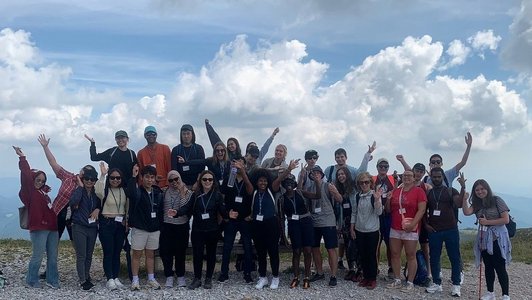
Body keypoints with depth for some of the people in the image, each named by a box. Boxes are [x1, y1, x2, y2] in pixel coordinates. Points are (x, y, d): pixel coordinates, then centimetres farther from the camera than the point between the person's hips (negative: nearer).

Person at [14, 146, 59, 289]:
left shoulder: (43, 192, 18)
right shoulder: (29, 191, -3)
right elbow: (26, 176, -16)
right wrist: (22, 158, -18)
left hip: (52, 227, 7)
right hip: (39, 228, -7)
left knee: (53, 257, 10)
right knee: (37, 256, -2)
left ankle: (52, 280, 20)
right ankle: (31, 281, 16)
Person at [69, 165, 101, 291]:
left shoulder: (96, 193, 5)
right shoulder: (78, 191, -7)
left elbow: (101, 204, 15)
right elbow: (73, 202, -27)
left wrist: (98, 209, -7)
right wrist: (80, 186, -21)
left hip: (93, 228, 4)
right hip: (79, 227, -4)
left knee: (89, 255, 12)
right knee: (81, 255, -6)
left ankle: (86, 276, 27)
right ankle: (83, 280, -2)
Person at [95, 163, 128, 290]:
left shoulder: (124, 191, 6)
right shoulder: (105, 190, -6)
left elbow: (128, 207, 11)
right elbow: (98, 191, -32)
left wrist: (127, 221, 2)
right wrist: (102, 175, -35)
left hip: (120, 224, 4)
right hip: (106, 224, -4)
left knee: (117, 252, 10)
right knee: (108, 252, -2)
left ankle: (116, 277, 18)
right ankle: (110, 279, 5)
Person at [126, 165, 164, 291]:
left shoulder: (158, 193, 5)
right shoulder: (137, 191, -8)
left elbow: (161, 211, 10)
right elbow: (130, 193, -33)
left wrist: (160, 226, 7)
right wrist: (133, 176, -30)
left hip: (154, 229, 4)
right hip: (139, 228, -4)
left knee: (150, 254, 13)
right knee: (137, 254, 5)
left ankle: (151, 279, 23)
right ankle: (135, 280, 15)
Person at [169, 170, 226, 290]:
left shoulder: (217, 195, -4)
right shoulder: (196, 195, 1)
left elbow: (222, 210, -7)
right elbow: (188, 207, -7)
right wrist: (177, 212, -23)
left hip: (212, 230, -1)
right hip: (197, 230, 1)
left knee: (211, 254, 10)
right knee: (197, 254, 6)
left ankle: (208, 279, 25)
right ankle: (197, 278, 22)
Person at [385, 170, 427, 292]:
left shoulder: (419, 191, -4)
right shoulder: (395, 191, 12)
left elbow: (421, 210, -12)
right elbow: (389, 209, 17)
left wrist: (412, 224, -20)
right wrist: (388, 200, -3)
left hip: (410, 229, -5)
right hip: (395, 228, 6)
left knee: (411, 256, 2)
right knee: (395, 254, 8)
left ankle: (410, 283, 9)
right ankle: (397, 281, 18)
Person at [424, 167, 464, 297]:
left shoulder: (451, 191, 3)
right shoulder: (427, 193, 8)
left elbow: (459, 204, -14)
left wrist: (463, 188, -23)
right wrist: (426, 224, 2)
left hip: (451, 230, -2)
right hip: (433, 231, 2)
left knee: (454, 257, 2)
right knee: (434, 258, 6)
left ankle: (456, 285, 10)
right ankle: (436, 283, 17)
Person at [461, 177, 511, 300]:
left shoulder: (497, 200, -7)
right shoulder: (477, 204, 7)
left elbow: (506, 220, -11)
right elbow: (466, 212, -13)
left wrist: (487, 222, -14)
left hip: (497, 239, -5)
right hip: (483, 240, 5)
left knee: (500, 268, -5)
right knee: (488, 267, 13)